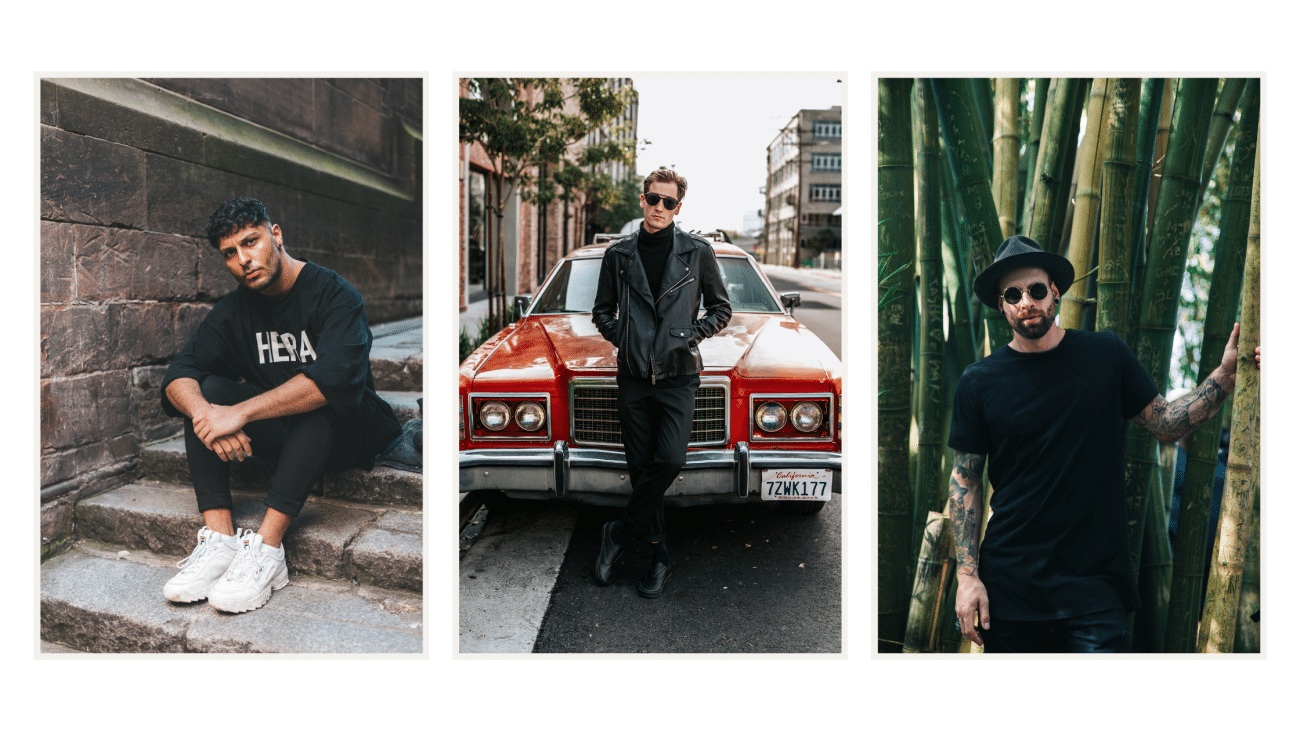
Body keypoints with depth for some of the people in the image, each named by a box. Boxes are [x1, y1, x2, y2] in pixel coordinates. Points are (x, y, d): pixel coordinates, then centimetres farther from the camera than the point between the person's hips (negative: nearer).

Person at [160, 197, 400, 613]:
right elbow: (179, 374, -8)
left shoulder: (334, 294, -16)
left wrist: (241, 412, -36)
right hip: (280, 433, 6)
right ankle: (219, 540, -25)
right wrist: (204, 413, -31)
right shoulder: (234, 310, 4)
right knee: (205, 389, -15)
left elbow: (336, 376, -34)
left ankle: (266, 548, -38)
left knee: (317, 399, -36)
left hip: (343, 430, -5)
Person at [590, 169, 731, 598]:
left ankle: (619, 533, 6)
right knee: (640, 467, 3)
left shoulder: (698, 252, 2)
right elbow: (602, 310, 17)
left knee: (669, 461, -14)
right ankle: (658, 555, 17)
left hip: (678, 375, -2)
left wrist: (692, 336, -4)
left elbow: (721, 309, 10)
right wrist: (620, 337, 1)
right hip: (633, 375, 2)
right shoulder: (618, 254, 6)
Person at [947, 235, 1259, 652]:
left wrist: (1225, 375, -5)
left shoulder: (1106, 355, 1)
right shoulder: (979, 381, -3)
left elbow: (1165, 424, 8)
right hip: (1008, 582, 0)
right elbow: (964, 481, 0)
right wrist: (966, 575, -5)